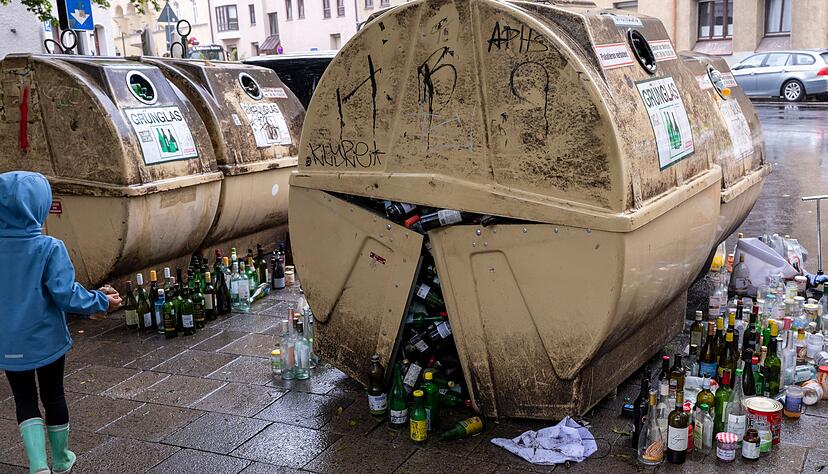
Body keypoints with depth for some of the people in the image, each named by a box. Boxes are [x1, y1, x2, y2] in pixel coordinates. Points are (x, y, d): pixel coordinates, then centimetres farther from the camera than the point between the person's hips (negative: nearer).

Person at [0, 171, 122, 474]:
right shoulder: (49, 248, -20)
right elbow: (66, 295, -20)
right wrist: (103, 302, -6)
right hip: (46, 339, -2)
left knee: (24, 400, 16)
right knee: (53, 398, 17)